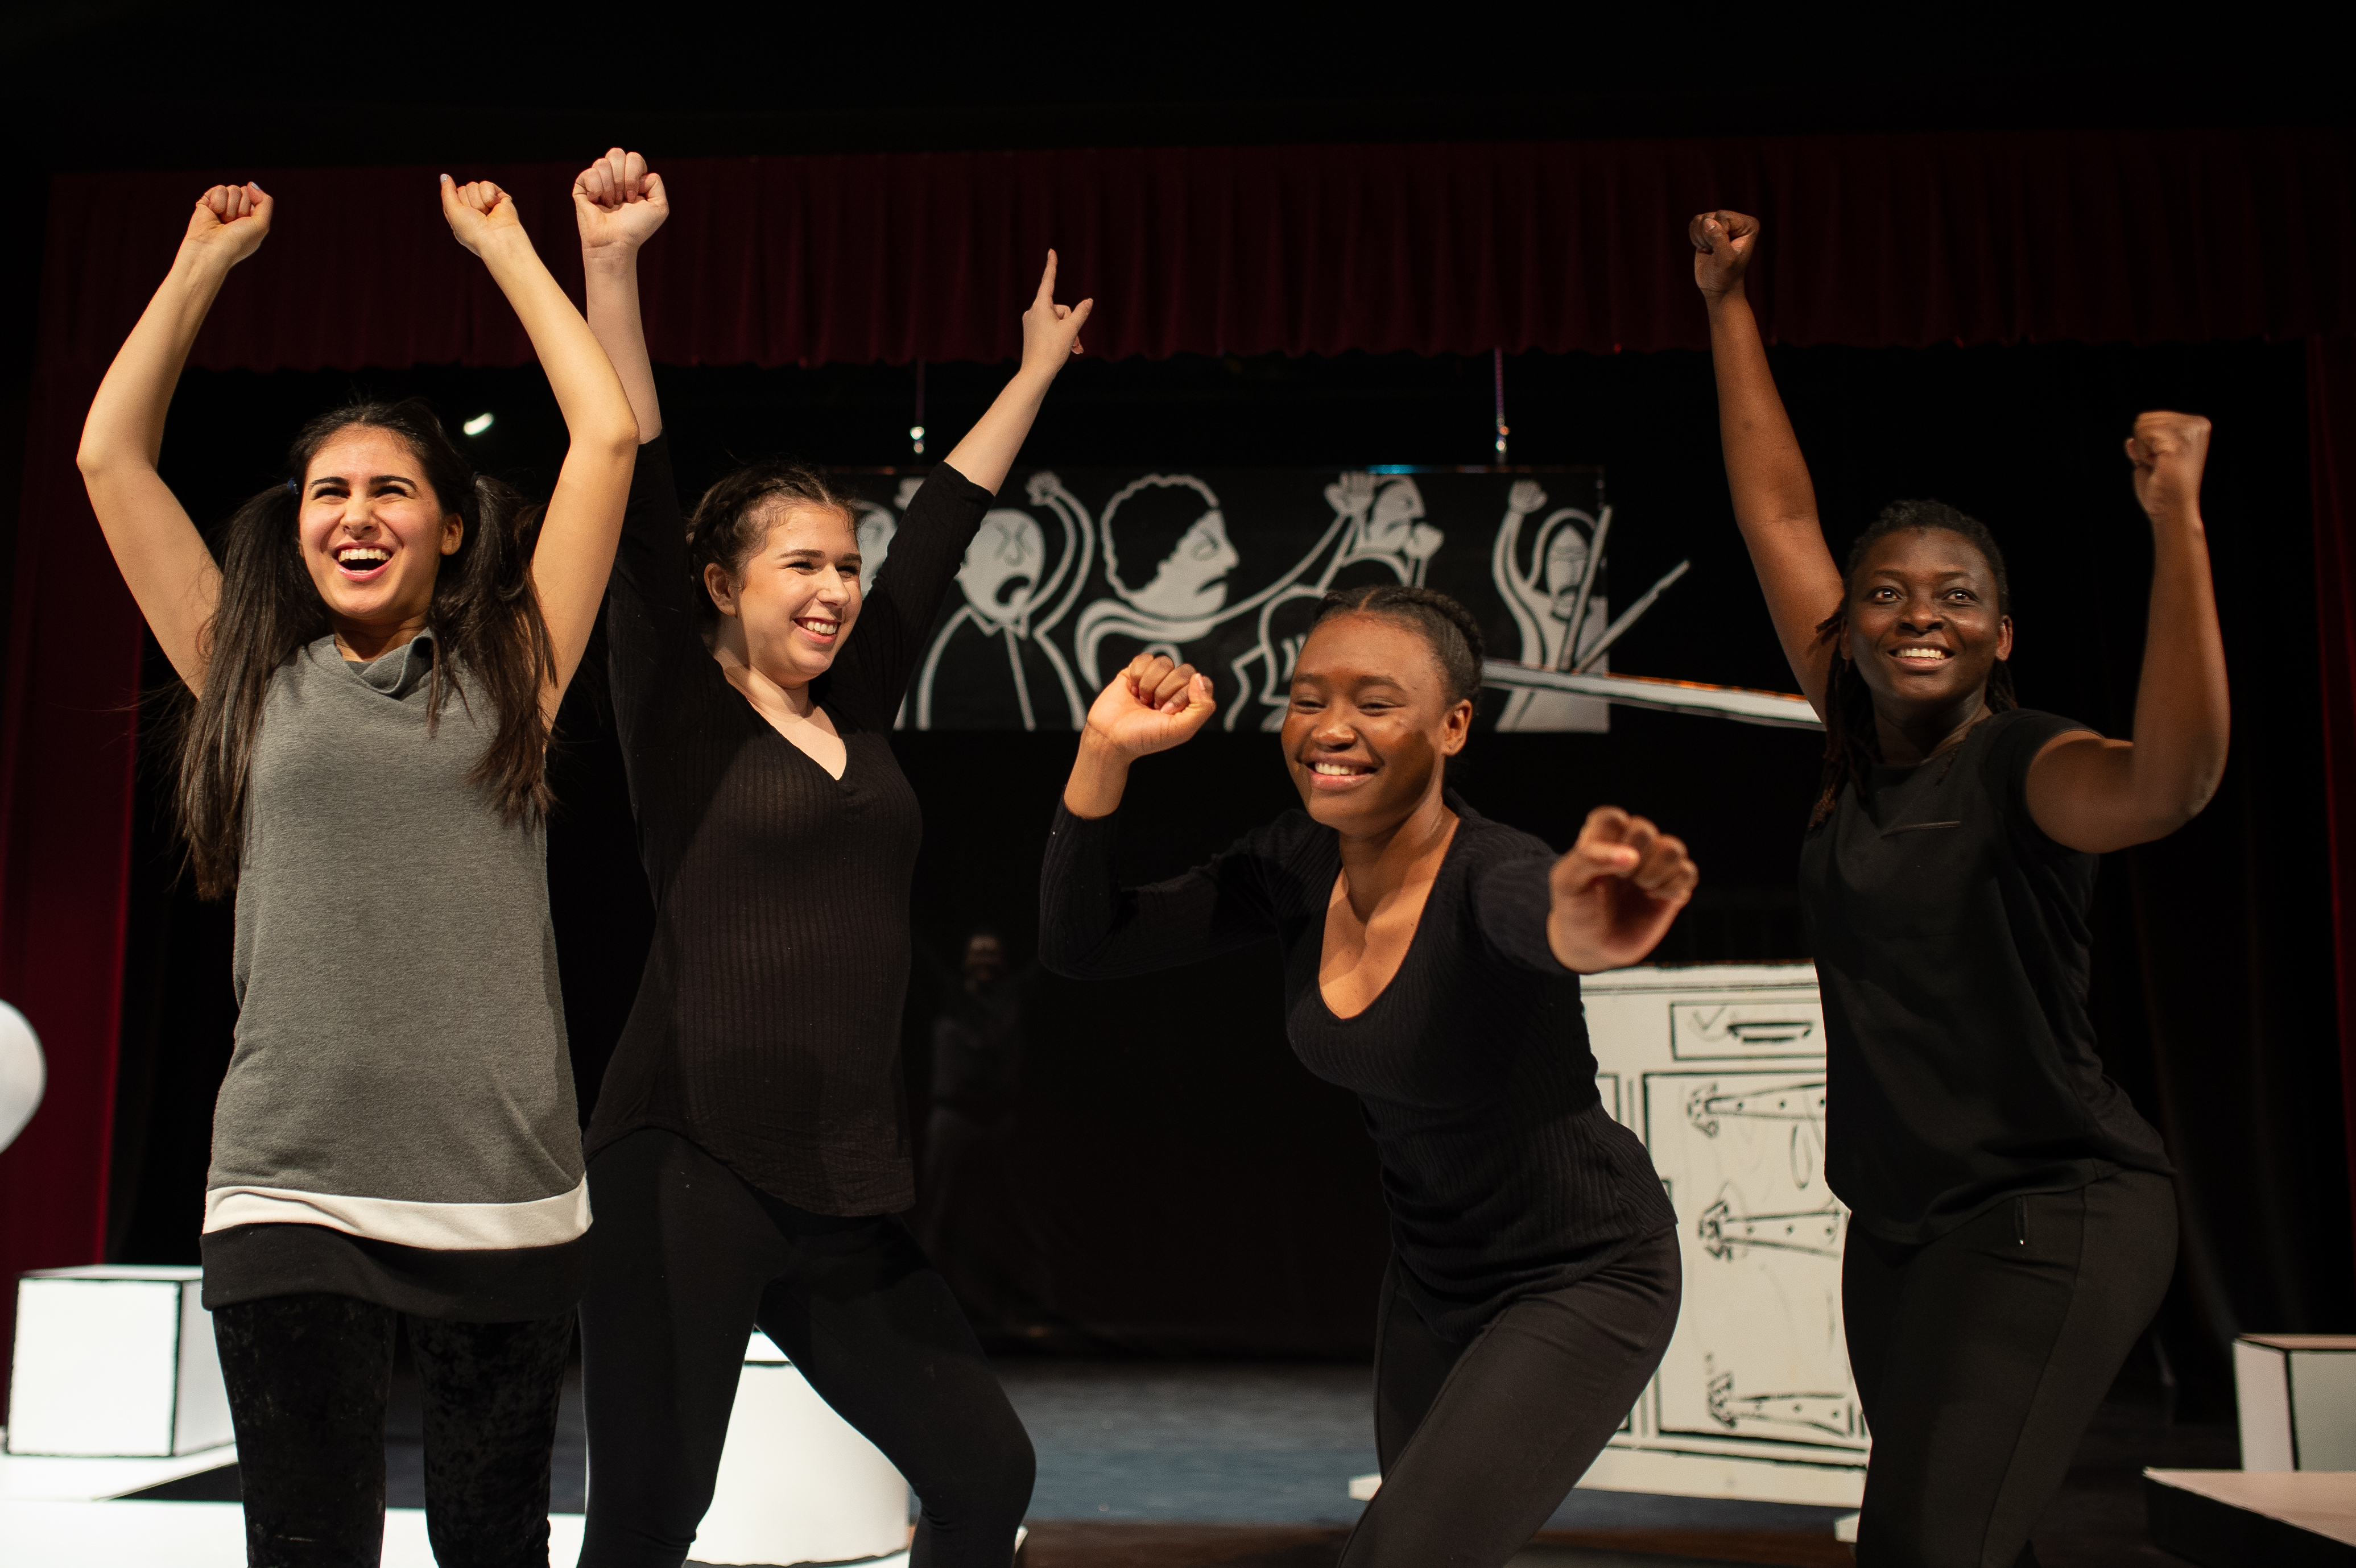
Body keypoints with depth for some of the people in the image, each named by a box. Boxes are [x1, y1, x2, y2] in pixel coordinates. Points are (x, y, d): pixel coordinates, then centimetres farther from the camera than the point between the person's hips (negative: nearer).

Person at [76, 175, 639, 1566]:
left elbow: (610, 434, 5)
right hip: (289, 1193, 1)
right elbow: (111, 455, 13)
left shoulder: (508, 672, 7)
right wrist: (208, 259, 18)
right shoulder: (254, 680, 11)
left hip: (505, 1191, 0)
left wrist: (501, 244, 15)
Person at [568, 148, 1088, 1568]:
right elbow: (635, 498, -11)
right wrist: (611, 263, -19)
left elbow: (947, 520, 19)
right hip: (689, 1170, -6)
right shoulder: (680, 710, -1)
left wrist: (1039, 368, 29)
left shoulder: (860, 706, 12)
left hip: (849, 1191, 6)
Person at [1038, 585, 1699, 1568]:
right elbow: (1079, 946, -10)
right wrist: (1106, 752, -23)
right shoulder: (1296, 868, -10)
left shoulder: (1489, 875, -29)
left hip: (1584, 1279, -7)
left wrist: (1580, 925, -78)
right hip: (1431, 1277, 7)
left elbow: (1534, 909, -54)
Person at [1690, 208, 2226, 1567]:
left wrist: (2177, 517, -39)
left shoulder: (2026, 764, -14)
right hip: (1900, 1223, 7)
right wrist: (1730, 308, 13)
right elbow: (1779, 514, 9)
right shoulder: (1858, 742, 3)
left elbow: (2173, 782, -38)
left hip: (2053, 1214, -7)